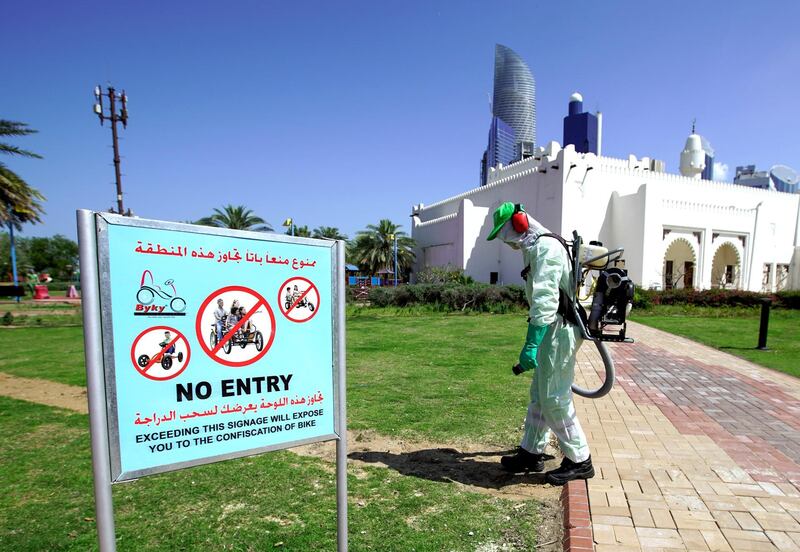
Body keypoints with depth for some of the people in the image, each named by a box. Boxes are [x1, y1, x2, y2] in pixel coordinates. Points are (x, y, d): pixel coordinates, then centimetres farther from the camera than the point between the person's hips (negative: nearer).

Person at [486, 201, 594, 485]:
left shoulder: (546, 247, -15)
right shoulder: (535, 248, 17)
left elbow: (545, 299, -26)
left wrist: (532, 343, -31)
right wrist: (535, 340, 26)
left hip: (557, 331, -11)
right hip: (554, 330, 11)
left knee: (554, 399, -1)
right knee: (539, 395, 16)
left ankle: (579, 461, 15)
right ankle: (531, 453, 28)